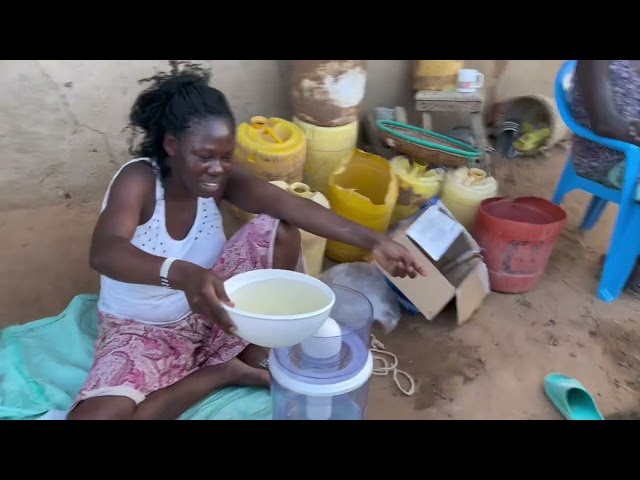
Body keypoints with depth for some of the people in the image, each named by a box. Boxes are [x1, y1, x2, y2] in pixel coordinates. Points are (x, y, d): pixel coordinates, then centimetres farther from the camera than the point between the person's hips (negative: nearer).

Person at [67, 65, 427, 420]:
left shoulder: (222, 178, -13)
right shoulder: (138, 179, -25)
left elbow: (291, 205, -28)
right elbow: (104, 253, -42)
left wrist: (371, 241, -39)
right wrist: (182, 274, -62)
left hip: (208, 312, 3)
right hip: (141, 331, -2)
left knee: (279, 230, -17)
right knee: (96, 416, -29)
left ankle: (254, 355, -4)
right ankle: (225, 371, -9)